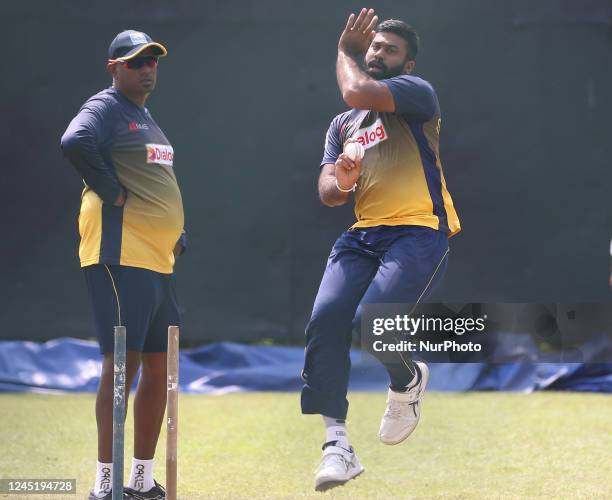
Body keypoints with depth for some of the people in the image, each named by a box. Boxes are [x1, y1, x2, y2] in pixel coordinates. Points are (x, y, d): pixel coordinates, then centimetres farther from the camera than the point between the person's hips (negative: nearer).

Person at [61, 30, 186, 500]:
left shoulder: (147, 119, 22)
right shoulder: (105, 108, -7)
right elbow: (76, 142, -28)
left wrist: (176, 238, 17)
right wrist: (112, 192, -21)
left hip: (160, 262, 9)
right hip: (121, 258, -9)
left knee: (158, 364, 10)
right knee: (122, 362, -11)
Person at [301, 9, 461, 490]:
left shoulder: (417, 92, 3)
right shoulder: (342, 125, 22)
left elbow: (357, 92, -16)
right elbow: (327, 192, 14)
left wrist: (345, 53, 5)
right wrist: (340, 184, -11)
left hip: (419, 233, -6)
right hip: (363, 235, 6)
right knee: (325, 318, -17)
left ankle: (408, 380, 10)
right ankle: (337, 442, -13)